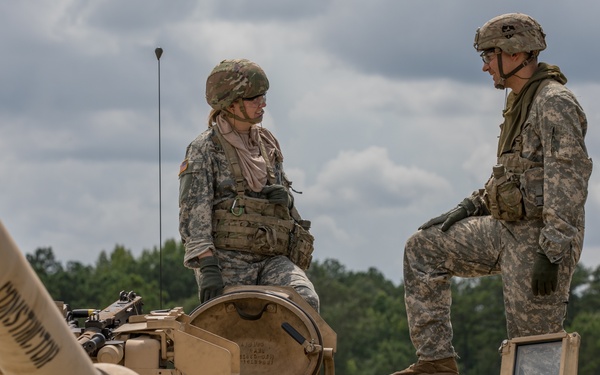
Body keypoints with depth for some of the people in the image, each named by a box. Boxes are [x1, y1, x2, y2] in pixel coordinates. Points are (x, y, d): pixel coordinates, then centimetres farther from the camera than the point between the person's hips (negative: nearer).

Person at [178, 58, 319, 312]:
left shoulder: (267, 144, 18)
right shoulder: (204, 150, 0)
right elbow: (193, 214, -10)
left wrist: (286, 198, 3)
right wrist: (207, 267, -23)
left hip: (272, 259, 4)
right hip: (227, 261, -4)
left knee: (305, 301, -23)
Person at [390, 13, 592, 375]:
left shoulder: (555, 102, -15)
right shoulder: (520, 103, 16)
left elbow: (568, 180, -22)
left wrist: (551, 252, -27)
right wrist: (468, 208, 13)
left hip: (541, 237, -10)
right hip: (509, 228, 10)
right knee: (423, 249, 10)